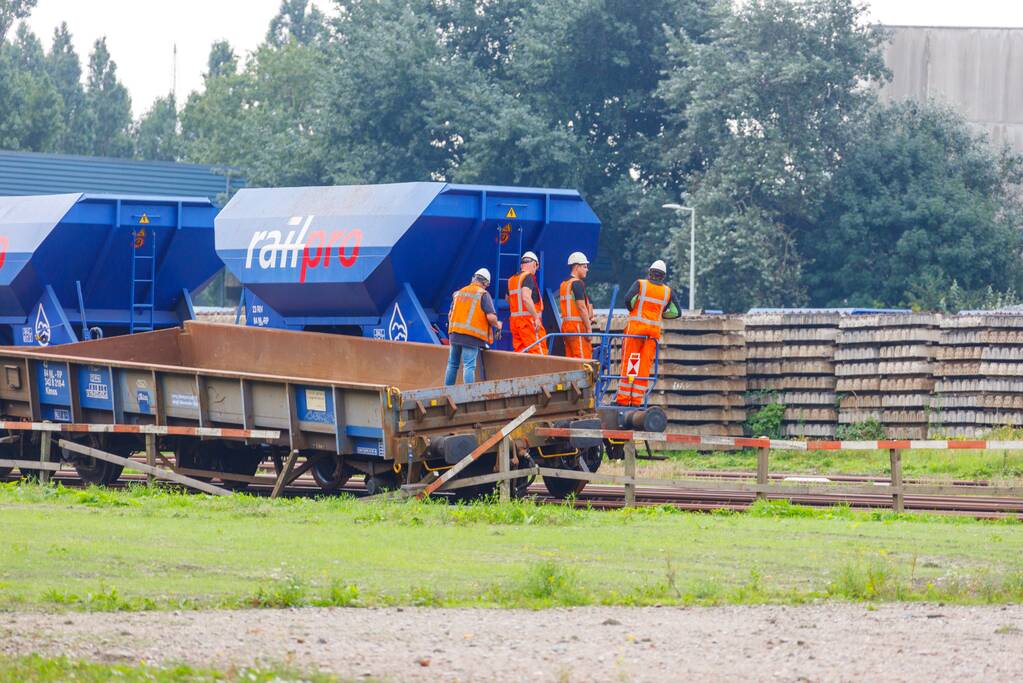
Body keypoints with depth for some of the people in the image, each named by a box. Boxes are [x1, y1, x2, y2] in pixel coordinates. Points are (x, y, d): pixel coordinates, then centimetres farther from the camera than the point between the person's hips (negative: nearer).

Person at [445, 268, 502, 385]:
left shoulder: (459, 293, 16)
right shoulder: (483, 294, -2)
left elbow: (450, 314, 22)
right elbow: (491, 317, -11)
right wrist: (497, 325, 9)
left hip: (454, 334, 5)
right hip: (471, 336, -5)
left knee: (452, 364, 13)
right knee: (469, 366, -8)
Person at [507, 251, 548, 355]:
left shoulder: (512, 279, 15)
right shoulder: (529, 277, -10)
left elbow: (508, 299, 29)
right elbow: (526, 298, -23)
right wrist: (536, 317, -22)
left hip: (514, 319, 8)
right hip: (528, 320, -8)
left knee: (519, 353, 7)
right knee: (539, 353, -10)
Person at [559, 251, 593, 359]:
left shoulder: (564, 284, 17)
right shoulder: (577, 283, -10)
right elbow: (582, 307, -15)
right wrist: (589, 328, -13)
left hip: (566, 324, 9)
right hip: (577, 325, -9)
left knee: (570, 358, 8)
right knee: (583, 358, -10)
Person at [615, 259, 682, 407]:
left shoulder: (640, 284, 0)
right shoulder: (668, 292, 8)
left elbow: (629, 298, -14)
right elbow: (677, 312, 7)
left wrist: (632, 310, 5)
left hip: (636, 326, -2)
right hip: (654, 330, 2)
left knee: (628, 363, -1)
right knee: (645, 366, 4)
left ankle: (623, 398, -5)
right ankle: (637, 399, 0)